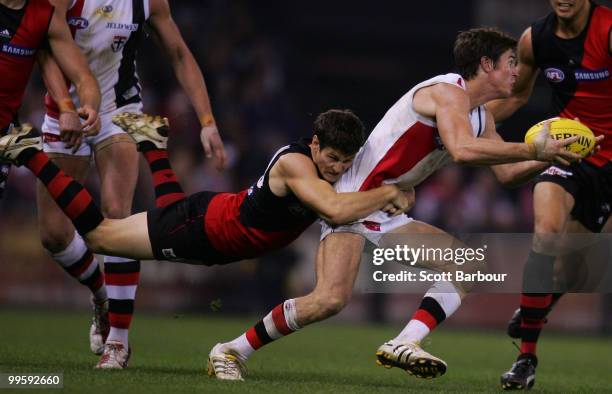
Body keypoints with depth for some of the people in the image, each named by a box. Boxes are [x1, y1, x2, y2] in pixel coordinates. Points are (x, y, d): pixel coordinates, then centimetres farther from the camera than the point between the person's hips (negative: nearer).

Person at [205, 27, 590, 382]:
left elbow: (506, 172, 20)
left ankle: (403, 344, -12)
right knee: (331, 299, -25)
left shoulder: (482, 116, 14)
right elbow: (462, 149, -34)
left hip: (391, 215, 10)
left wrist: (550, 158, 6)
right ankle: (232, 351, -11)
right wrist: (534, 151, -29)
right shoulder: (449, 91, -16)